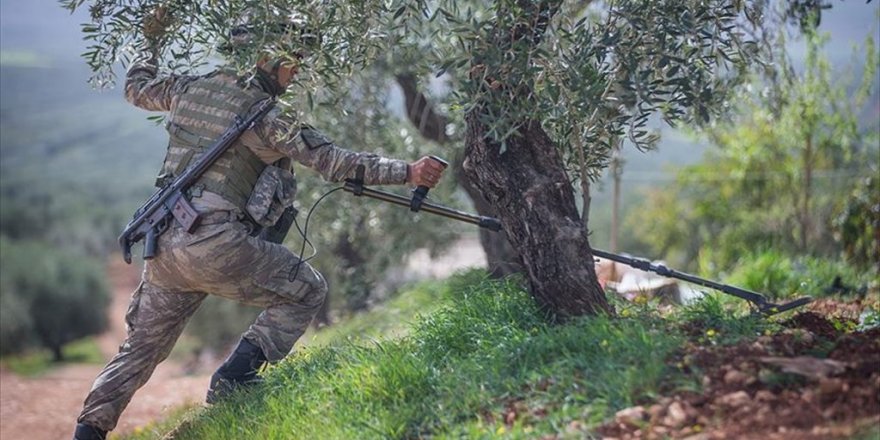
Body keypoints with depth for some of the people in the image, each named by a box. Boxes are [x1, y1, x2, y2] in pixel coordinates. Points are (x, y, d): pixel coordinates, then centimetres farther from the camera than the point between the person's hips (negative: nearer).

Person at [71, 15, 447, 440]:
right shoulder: (265, 114, -7)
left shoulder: (187, 88, 12)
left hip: (164, 242, 7)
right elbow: (333, 161, -10)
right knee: (307, 291, 9)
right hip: (216, 245, -7)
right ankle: (233, 377, -2)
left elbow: (135, 86, 31)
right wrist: (408, 172, -9)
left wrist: (151, 45, 51)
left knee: (142, 346, 22)